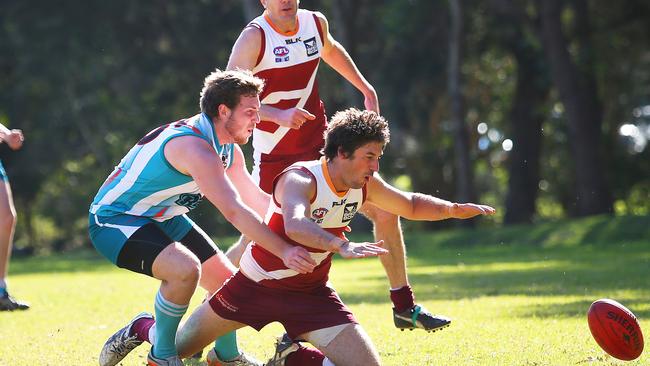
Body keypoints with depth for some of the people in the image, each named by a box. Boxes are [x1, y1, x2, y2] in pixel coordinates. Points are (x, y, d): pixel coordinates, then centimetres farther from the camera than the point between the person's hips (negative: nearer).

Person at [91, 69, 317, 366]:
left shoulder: (229, 149, 1)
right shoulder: (195, 146, -31)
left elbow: (257, 200, 14)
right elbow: (233, 212, -38)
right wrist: (284, 252, -39)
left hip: (162, 219, 10)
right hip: (114, 220, -10)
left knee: (226, 281, 12)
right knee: (185, 269, -33)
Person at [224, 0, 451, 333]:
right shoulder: (255, 36, -16)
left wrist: (367, 90, 25)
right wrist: (277, 115, -40)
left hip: (320, 146, 5)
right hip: (274, 156, -5)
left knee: (385, 212, 0)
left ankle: (404, 307, 12)